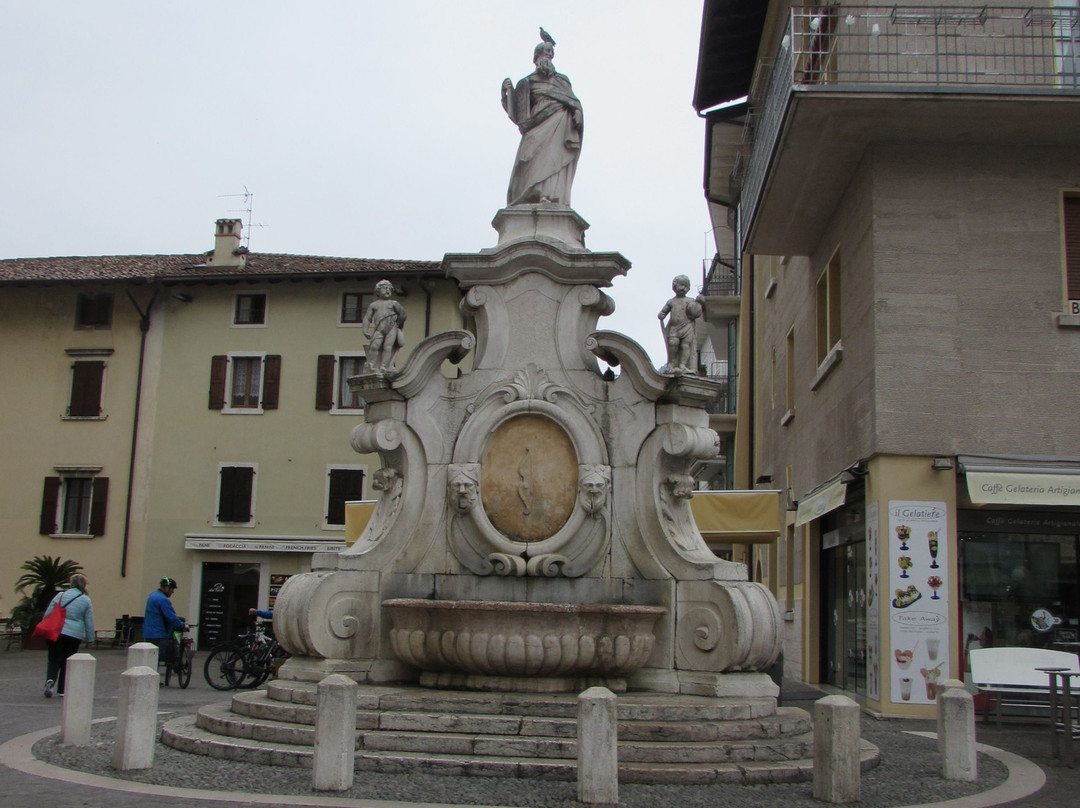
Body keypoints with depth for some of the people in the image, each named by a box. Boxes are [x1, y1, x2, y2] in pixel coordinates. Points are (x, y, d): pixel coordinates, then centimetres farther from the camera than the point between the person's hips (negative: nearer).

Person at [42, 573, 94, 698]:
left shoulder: (60, 595, 2)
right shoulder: (86, 601, 1)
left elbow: (47, 614, 2)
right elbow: (89, 622, 5)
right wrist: (89, 638, 15)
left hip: (56, 633, 0)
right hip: (74, 636, 0)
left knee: (54, 660, 8)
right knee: (68, 662, 13)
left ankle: (50, 680, -18)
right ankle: (63, 689, 14)